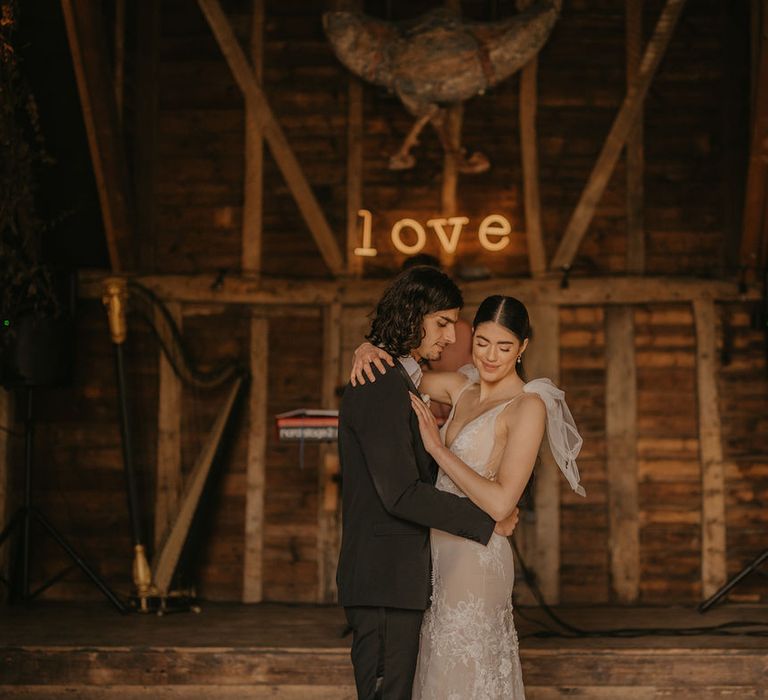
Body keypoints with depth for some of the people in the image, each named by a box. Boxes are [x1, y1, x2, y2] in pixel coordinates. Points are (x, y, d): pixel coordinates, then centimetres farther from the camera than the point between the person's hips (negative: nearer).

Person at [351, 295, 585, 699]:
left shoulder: (528, 406, -12)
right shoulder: (461, 388, 9)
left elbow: (500, 503, -19)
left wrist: (437, 448, -15)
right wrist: (368, 351, -2)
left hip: (476, 560, -7)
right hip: (444, 555, 7)